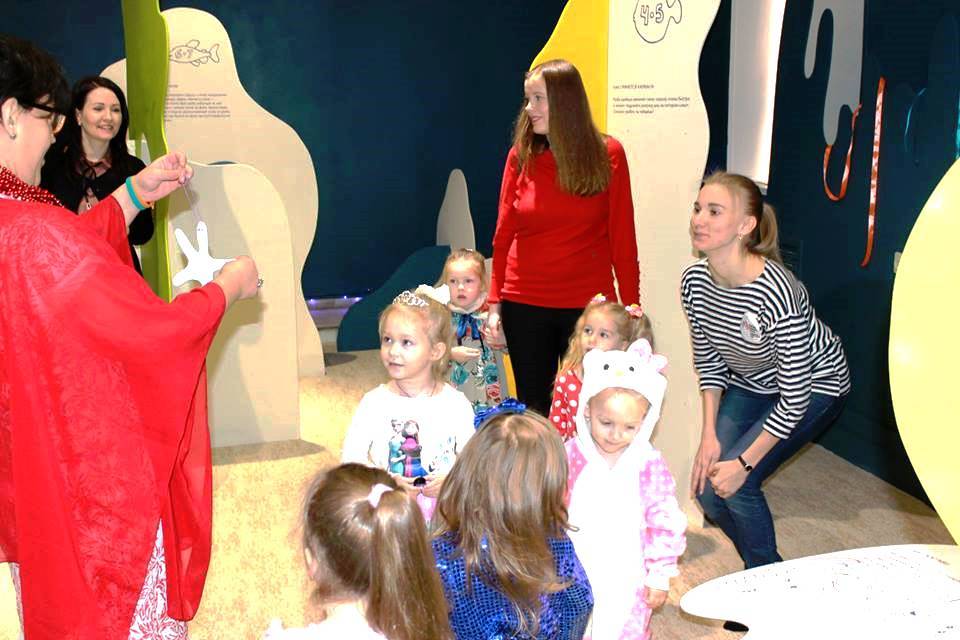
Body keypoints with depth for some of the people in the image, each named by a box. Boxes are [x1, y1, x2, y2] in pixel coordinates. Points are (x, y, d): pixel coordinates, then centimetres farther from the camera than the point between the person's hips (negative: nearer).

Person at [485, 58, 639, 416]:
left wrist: (631, 307, -5)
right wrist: (494, 303, -1)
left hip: (589, 304, -1)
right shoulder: (521, 155, 0)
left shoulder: (607, 155, -3)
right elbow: (503, 235, 3)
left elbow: (623, 239, -2)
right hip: (525, 305, 1)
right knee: (533, 413, 12)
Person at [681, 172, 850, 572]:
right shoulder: (694, 281, -16)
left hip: (815, 385, -6)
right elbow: (708, 361, -2)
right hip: (749, 384, 6)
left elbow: (794, 398, -28)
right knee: (707, 490, -3)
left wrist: (743, 463, -24)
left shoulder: (776, 292, -36)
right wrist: (709, 434, -10)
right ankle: (759, 566, 26)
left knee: (735, 486, -18)